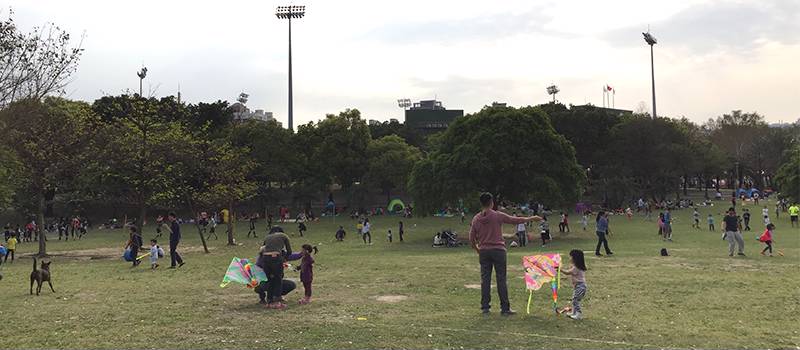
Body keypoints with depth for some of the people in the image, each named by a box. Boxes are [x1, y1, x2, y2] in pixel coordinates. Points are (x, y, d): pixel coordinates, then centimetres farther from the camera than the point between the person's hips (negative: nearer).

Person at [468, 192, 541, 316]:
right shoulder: (498, 216, -7)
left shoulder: (476, 219, 2)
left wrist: (478, 251, 18)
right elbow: (515, 220, 0)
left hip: (483, 251, 3)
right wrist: (531, 218, 14)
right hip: (498, 250, -3)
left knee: (485, 280, 7)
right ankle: (505, 308, 6)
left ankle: (485, 307, 10)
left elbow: (471, 238, 4)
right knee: (501, 279, 2)